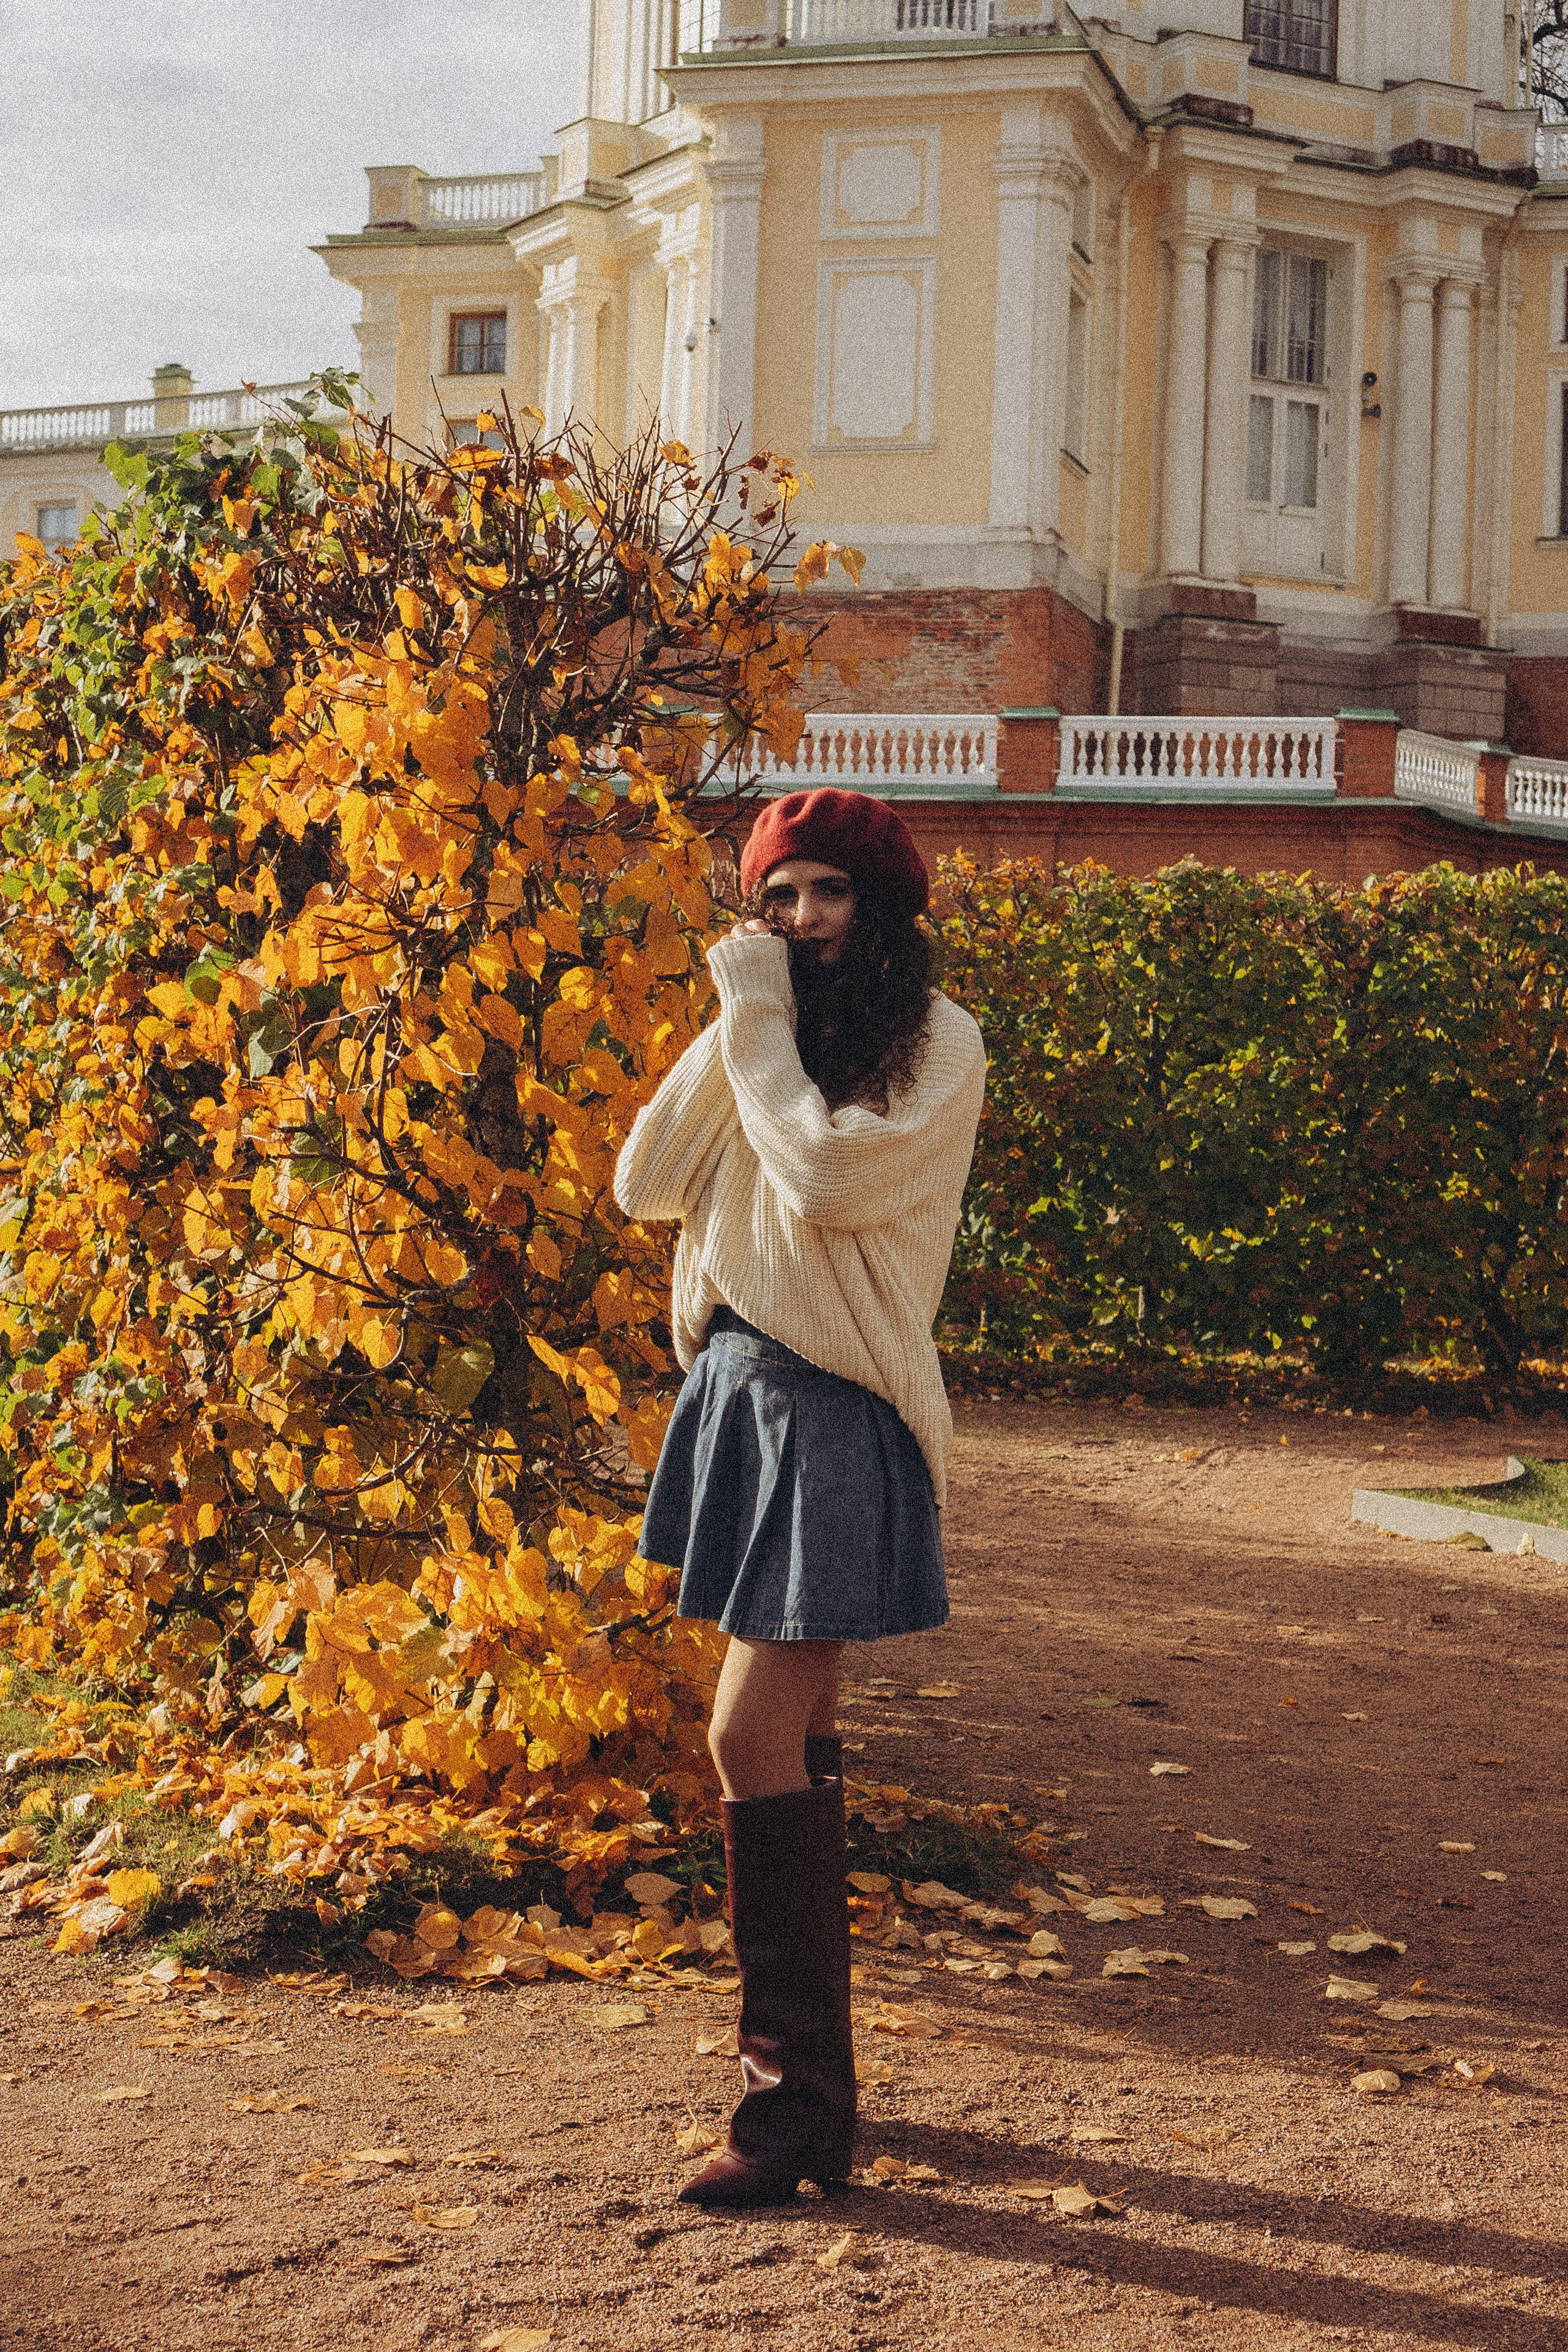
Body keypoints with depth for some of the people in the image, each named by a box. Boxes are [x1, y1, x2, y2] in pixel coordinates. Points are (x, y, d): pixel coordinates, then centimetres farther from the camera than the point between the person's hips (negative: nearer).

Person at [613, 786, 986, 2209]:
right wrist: (733, 1023, -4)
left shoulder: (935, 1046, -8)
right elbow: (646, 1183, 2)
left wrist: (763, 1021, -13)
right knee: (795, 1741, 14)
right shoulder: (762, 1039, 12)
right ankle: (810, 2057, 25)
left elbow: (825, 1179, -23)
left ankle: (799, 2103, -4)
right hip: (739, 1385, 7)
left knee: (753, 1739, -13)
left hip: (837, 1411, -7)